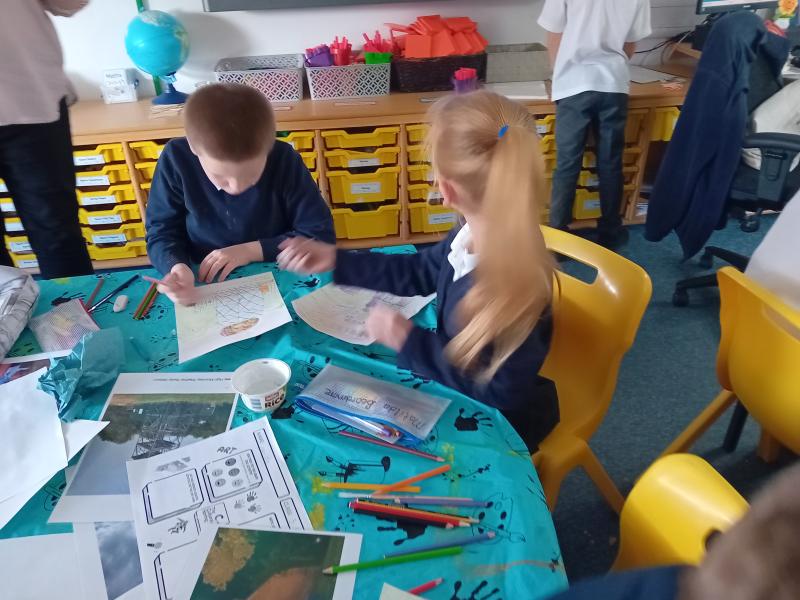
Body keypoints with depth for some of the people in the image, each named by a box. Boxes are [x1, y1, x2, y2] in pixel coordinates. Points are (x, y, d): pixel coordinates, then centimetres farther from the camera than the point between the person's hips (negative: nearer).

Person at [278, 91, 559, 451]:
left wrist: (408, 342, -25)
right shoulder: (475, 237, -13)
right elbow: (418, 272, 5)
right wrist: (335, 260, 1)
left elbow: (499, 392, -28)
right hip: (460, 389, 7)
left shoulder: (511, 285, -39)